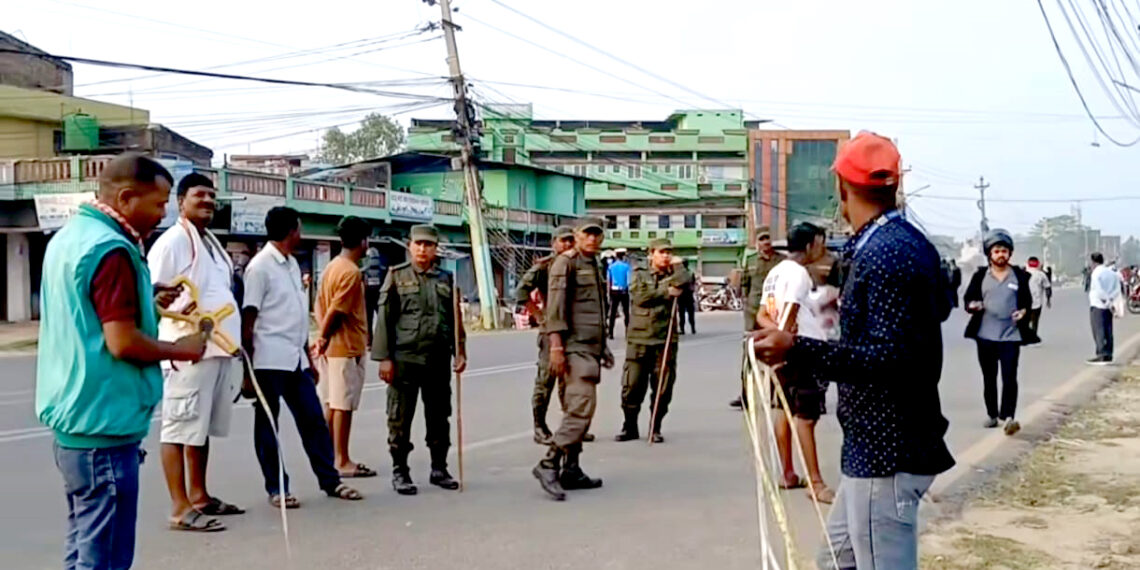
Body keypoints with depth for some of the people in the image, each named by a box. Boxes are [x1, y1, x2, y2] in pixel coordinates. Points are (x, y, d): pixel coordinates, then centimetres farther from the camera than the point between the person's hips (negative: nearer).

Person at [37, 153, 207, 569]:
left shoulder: (68, 237, 12)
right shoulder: (112, 249, -18)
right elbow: (123, 343, -23)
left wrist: (147, 303, 12)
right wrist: (179, 349, -7)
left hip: (73, 416, 10)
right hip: (104, 424, -10)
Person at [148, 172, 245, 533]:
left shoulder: (212, 242, 21)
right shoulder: (172, 241, -7)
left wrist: (236, 342, 21)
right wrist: (182, 308, -28)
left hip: (220, 348, 9)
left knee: (203, 427, 15)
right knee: (180, 428, -6)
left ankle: (199, 496, 24)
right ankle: (181, 508, -4)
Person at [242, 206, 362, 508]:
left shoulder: (292, 264, 15)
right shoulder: (260, 266, -10)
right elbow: (248, 319, -11)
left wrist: (309, 358, 18)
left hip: (295, 359, 8)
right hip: (269, 361, -8)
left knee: (313, 419, 9)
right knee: (267, 424, 4)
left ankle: (330, 480, 16)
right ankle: (276, 489, 11)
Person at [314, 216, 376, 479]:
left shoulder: (332, 267, 12)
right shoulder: (352, 272, -16)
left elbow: (321, 306, 11)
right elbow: (336, 311, -20)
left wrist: (322, 335, 8)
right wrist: (324, 338, -8)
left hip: (332, 347, 9)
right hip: (347, 347, -9)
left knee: (331, 403, 13)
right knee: (344, 405, -4)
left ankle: (330, 456, 20)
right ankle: (342, 461, 0)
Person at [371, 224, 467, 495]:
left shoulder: (446, 279, 11)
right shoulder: (397, 276, 2)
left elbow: (455, 319, 14)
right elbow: (384, 318, -2)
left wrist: (460, 351, 6)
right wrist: (384, 357, -8)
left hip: (439, 360, 3)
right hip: (404, 359, -3)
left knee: (439, 417, 10)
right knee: (400, 419, 3)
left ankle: (439, 468, 22)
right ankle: (400, 471, 14)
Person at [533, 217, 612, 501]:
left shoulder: (594, 265, 21)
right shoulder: (566, 262, -7)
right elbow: (555, 307, -15)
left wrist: (603, 347, 26)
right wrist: (556, 346, -23)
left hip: (591, 348, 9)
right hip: (575, 347, -9)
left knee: (578, 411, 9)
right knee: (582, 407, -17)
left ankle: (571, 470, 14)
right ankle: (548, 464, -15)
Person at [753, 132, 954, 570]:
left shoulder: (883, 255, -21)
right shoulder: (909, 242, 10)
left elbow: (889, 359, -27)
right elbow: (937, 308, 27)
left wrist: (797, 350, -34)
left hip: (886, 453, -11)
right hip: (882, 444, 11)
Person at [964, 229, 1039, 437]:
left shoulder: (1019, 276, 4)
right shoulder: (980, 275, 5)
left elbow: (1027, 300, 10)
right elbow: (968, 298, 7)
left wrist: (1024, 311, -11)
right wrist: (972, 306, -16)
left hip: (1011, 335, -2)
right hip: (986, 335, 2)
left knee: (1009, 378, -9)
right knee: (989, 378, 10)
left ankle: (1008, 417, -12)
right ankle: (992, 414, 21)